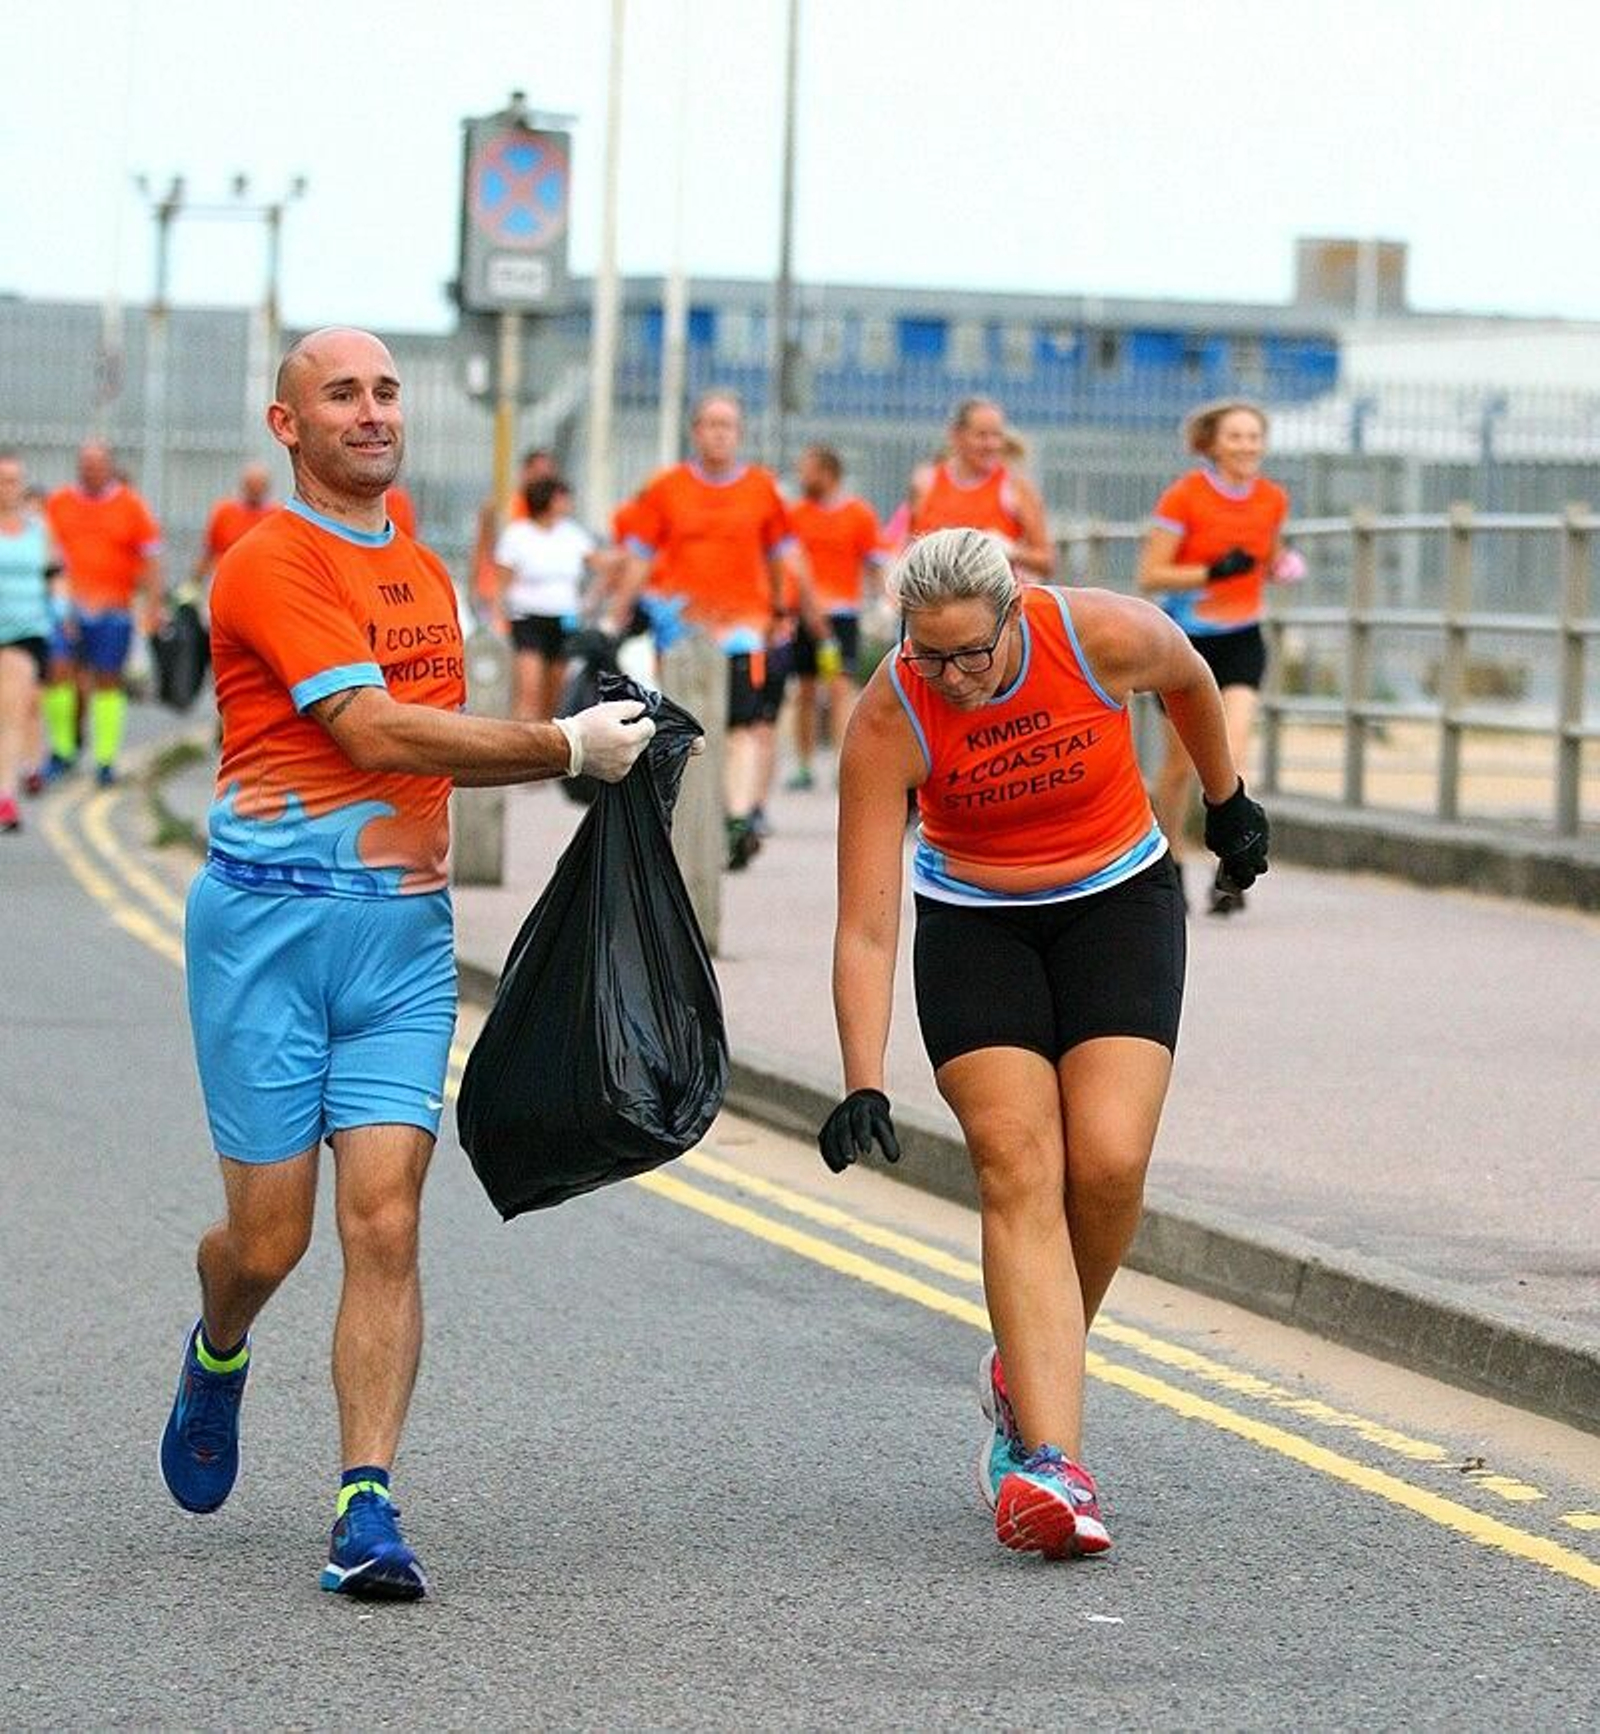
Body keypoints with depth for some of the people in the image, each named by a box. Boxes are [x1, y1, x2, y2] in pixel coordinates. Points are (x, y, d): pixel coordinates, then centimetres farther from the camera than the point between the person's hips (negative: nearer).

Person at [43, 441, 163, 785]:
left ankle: (106, 759, 11)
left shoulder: (130, 506, 2)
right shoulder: (58, 504, 7)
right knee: (59, 672, -10)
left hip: (112, 609, -1)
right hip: (68, 605, 1)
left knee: (107, 682, 3)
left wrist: (153, 603, -4)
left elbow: (150, 559, 4)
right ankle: (62, 750, 5)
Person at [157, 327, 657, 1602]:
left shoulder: (425, 573, 18)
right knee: (269, 1238, 1)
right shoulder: (271, 564, -8)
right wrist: (568, 748, -11)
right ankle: (219, 1356, 35)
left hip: (407, 927, 5)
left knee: (385, 1220, -8)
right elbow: (376, 733, -17)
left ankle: (366, 1505, -9)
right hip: (273, 920, -5)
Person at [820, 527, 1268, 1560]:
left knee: (1109, 1164, -16)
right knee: (1020, 1173, -17)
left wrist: (1227, 802, 19)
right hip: (976, 925, -1)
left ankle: (1028, 1379, 12)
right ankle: (1053, 1462, -24)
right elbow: (866, 927, -22)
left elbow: (1191, 680, 6)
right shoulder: (889, 719, -22)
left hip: (1118, 904, 1)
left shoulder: (1106, 637, -21)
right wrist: (865, 1086, -31)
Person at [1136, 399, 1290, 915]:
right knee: (1181, 760, 7)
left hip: (1241, 640, 2)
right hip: (1186, 639, -2)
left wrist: (1279, 566, -3)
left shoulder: (1273, 499, 2)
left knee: (1231, 751, -17)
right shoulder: (1183, 497, -11)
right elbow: (1149, 577, -13)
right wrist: (1213, 573, -25)